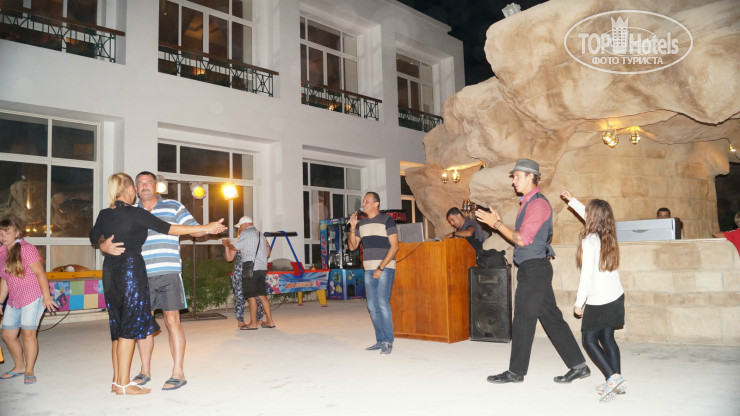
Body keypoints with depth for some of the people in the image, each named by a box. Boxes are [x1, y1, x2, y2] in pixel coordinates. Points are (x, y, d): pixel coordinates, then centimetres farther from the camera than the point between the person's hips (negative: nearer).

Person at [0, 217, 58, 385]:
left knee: (28, 333, -8)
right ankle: (19, 367, 29)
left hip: (32, 297, -8)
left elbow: (40, 272, -14)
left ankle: (29, 371, 5)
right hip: (14, 300, 8)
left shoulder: (26, 249, -12)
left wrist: (46, 296, -18)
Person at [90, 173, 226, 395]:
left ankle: (117, 381, 18)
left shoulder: (104, 214, 7)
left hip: (110, 270, 7)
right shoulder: (136, 214, -12)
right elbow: (168, 228, -13)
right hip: (131, 268, -7)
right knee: (131, 325, -2)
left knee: (118, 325, 12)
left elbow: (94, 237, 24)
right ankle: (123, 384, 1)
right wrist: (205, 228, -11)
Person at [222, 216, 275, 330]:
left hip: (250, 268, -7)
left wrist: (227, 243, 17)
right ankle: (269, 321, 8)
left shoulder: (245, 233, -4)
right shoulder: (261, 235, 19)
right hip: (262, 268, 7)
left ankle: (253, 323, 3)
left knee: (251, 296, -1)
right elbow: (267, 253, 18)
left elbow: (235, 247, -3)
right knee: (262, 295, 9)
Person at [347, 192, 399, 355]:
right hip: (369, 269, 6)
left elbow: (394, 246, -10)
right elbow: (352, 246, 12)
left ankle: (388, 342, -6)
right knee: (372, 306, 6)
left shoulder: (387, 220, -5)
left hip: (385, 268, -6)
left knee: (382, 302, -14)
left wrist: (381, 267, -14)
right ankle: (380, 340, 16)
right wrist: (352, 227, -3)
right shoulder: (361, 223, 13)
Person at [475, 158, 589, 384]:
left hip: (534, 269, -10)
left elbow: (522, 239, -19)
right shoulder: (528, 203, 16)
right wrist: (498, 222, 9)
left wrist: (497, 223, -14)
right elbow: (521, 237, 16)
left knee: (523, 320, -2)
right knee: (551, 317, 12)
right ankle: (578, 365, 19)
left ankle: (516, 372, 9)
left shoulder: (538, 204, -14)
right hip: (532, 269, 10)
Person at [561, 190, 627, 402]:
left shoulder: (589, 241, -17)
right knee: (607, 338, 14)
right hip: (616, 297, 7)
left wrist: (579, 303, -10)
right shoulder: (609, 237, 5)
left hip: (598, 301, -7)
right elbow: (591, 217, 24)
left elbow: (587, 275, -18)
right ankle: (616, 382, 13)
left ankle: (612, 377, -7)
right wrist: (572, 200, 34)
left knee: (590, 340, 5)